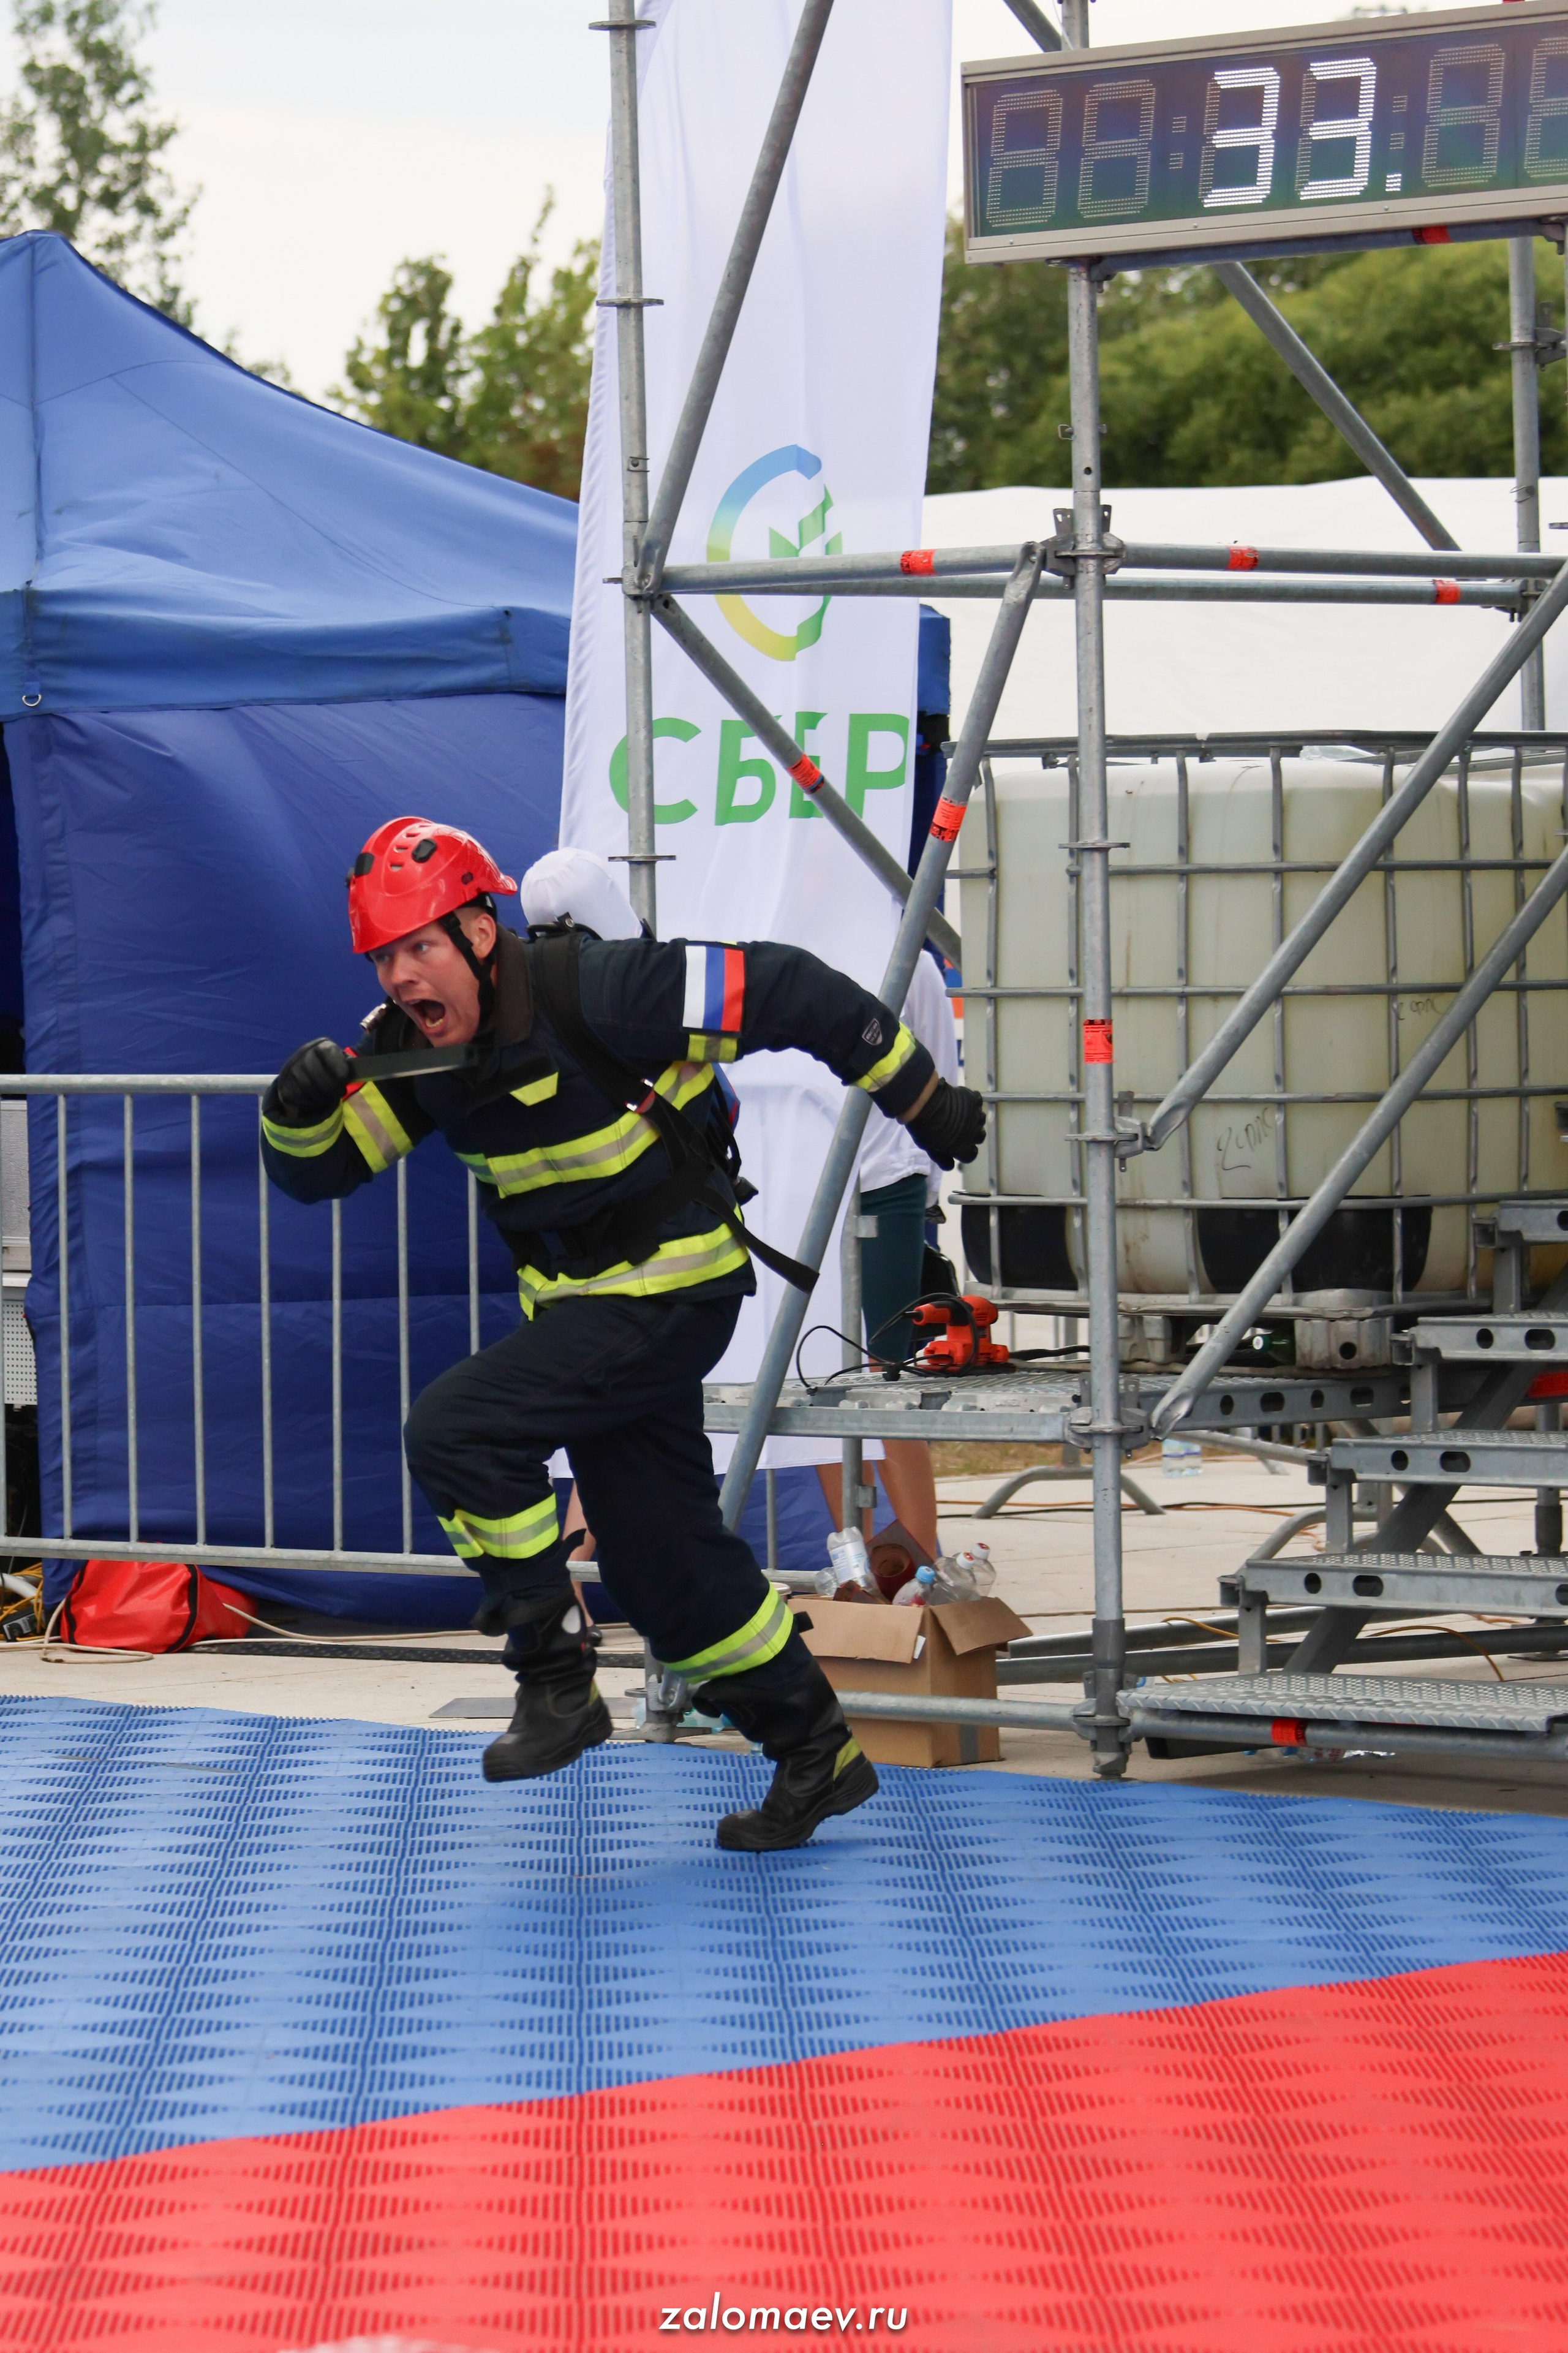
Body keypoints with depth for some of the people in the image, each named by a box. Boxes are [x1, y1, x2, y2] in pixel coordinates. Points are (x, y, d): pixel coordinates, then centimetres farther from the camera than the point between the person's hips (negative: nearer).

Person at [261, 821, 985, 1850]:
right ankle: (817, 1753, 26)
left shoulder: (590, 993, -25)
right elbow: (317, 1169, 1)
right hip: (577, 1298, 8)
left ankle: (558, 1678, -10)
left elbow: (786, 992, -20)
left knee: (456, 1429, -21)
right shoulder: (411, 1047, -3)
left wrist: (923, 1100, -12)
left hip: (673, 1290, -8)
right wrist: (300, 1105, -23)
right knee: (657, 1549, 12)